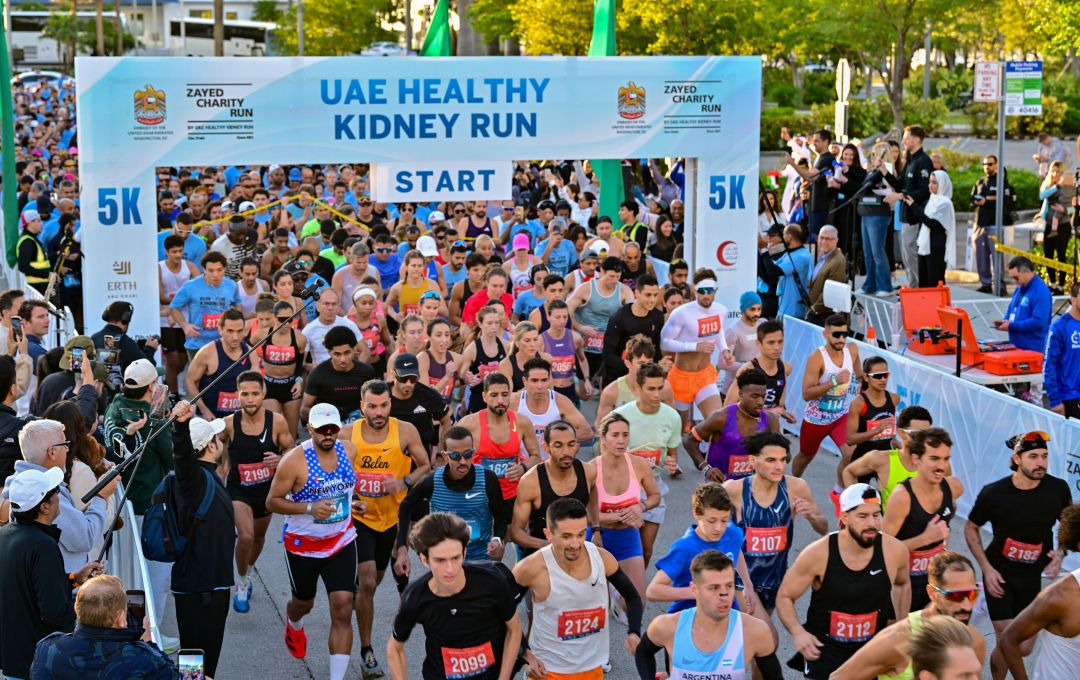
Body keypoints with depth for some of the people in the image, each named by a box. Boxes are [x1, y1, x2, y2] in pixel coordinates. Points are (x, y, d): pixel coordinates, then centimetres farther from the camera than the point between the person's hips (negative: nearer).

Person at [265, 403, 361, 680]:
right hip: (302, 544, -2)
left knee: (343, 612, -10)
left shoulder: (348, 450, -4)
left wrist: (349, 503, 2)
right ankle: (293, 623, 62)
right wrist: (309, 508, -28)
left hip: (342, 542, 2)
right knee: (304, 603, 22)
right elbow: (272, 501, -16)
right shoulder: (294, 460, -21)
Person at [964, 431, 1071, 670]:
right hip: (1000, 573, -3)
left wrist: (1061, 552, -11)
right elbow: (971, 528, -1)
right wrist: (987, 569, -9)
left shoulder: (1058, 489, -12)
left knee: (1024, 648, 8)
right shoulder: (993, 493, -17)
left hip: (1032, 576, 3)